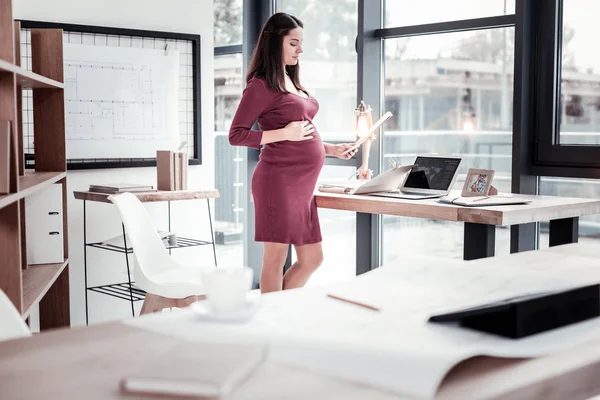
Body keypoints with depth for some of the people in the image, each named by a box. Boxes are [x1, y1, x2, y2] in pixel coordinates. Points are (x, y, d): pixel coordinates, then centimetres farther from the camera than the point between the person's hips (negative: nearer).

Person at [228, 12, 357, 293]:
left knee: (312, 259, 12)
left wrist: (330, 149, 17)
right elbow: (236, 135, -9)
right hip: (279, 181, -9)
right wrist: (285, 133, -17)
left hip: (302, 186, 9)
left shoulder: (291, 82, 19)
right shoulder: (262, 84, -5)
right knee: (276, 258, -3)